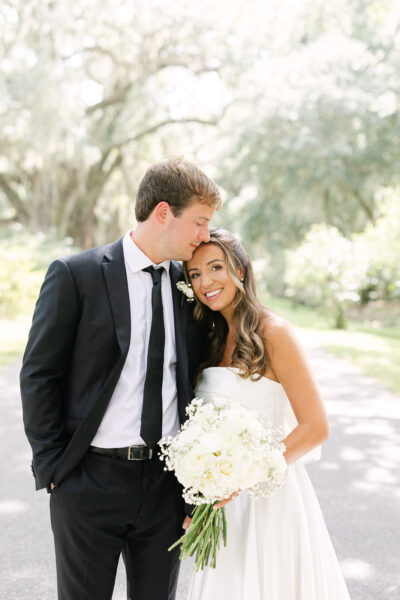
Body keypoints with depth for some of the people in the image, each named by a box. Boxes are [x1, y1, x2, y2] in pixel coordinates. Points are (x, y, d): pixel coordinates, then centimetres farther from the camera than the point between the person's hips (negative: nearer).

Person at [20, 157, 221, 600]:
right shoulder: (74, 275, -9)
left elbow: (195, 381, 8)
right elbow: (38, 376, -6)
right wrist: (53, 467, -7)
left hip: (167, 480, 4)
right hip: (90, 481, -4)